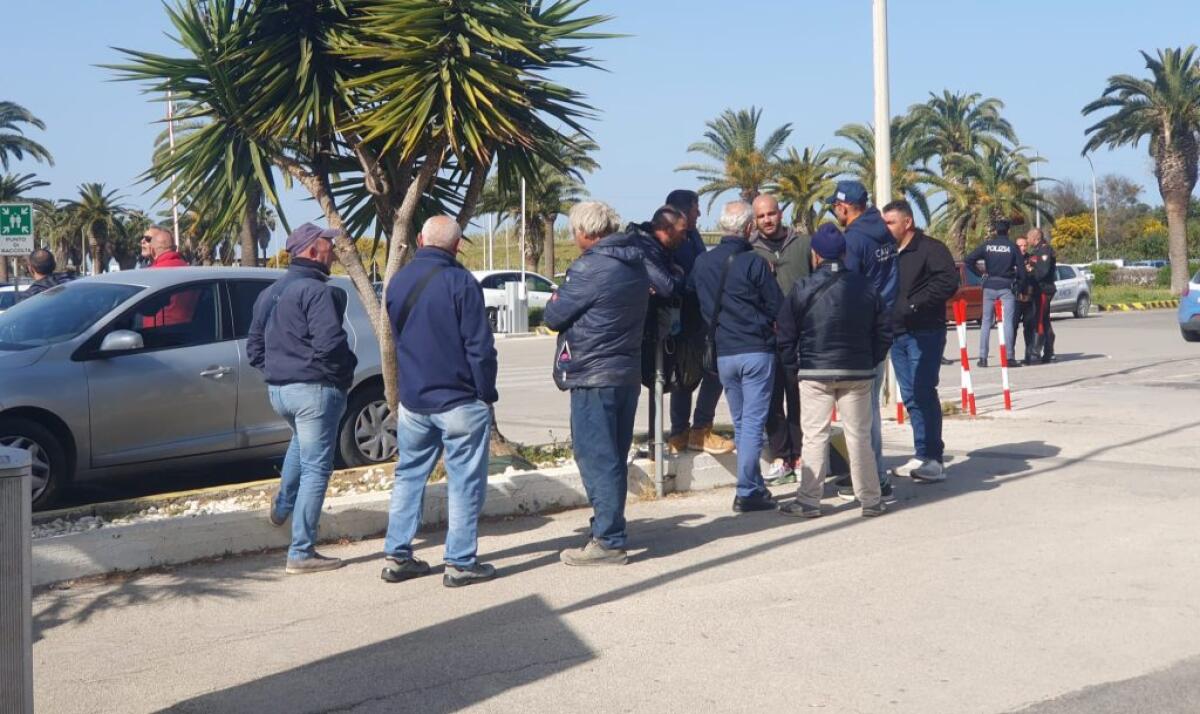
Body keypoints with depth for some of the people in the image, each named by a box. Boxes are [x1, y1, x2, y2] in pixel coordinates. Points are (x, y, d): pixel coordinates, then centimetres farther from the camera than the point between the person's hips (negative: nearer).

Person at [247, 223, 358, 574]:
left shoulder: (269, 293, 14)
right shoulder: (317, 290, -15)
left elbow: (254, 348, 17)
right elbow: (328, 344, -25)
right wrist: (346, 371, -8)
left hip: (277, 389, 9)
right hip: (315, 388, -9)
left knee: (301, 441, 37)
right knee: (315, 467, -2)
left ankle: (282, 506, 34)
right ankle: (301, 553, 0)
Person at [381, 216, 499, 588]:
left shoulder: (397, 282, 6)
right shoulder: (460, 282, -14)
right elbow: (479, 346, -14)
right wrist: (487, 393, -6)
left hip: (412, 400, 6)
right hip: (460, 401, -6)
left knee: (409, 476, 15)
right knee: (465, 482, 2)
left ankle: (397, 556, 16)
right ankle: (461, 563, 4)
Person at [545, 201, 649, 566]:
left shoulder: (590, 269, -17)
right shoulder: (636, 264, 10)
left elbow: (553, 316, -11)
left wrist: (556, 299, 10)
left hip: (593, 376, -9)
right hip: (628, 372, 9)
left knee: (597, 459, -4)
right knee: (614, 458, 15)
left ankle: (608, 542, -1)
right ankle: (610, 531, 24)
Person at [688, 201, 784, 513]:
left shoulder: (702, 263, 3)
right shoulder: (754, 262, -12)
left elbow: (694, 302, 10)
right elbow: (777, 306, -8)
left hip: (723, 354, 5)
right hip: (757, 351, -5)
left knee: (741, 423, 15)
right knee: (754, 422, -2)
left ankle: (755, 486, 22)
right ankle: (747, 492, -3)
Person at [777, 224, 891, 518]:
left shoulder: (803, 288, -6)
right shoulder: (865, 286, 2)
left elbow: (786, 335, -4)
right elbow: (883, 331, 6)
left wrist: (793, 369, 6)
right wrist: (870, 362, 14)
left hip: (815, 373, -2)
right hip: (858, 373, 2)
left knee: (815, 436, 3)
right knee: (859, 436, 9)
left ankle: (809, 501, 5)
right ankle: (871, 500, 13)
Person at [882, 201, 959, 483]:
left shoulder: (930, 248, -6)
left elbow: (948, 282, -17)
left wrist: (914, 304, -18)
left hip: (925, 332, -8)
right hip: (898, 333, 8)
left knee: (923, 392, -13)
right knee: (911, 396, 9)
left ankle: (932, 459, -10)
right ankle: (926, 453, 16)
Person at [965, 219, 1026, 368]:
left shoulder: (987, 245, 3)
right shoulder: (1012, 246, -1)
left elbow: (969, 260, -5)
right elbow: (1021, 269, -3)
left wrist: (980, 274, 4)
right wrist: (1018, 283, 11)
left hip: (989, 286, 2)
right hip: (1006, 287, -2)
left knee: (986, 322, 7)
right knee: (1008, 322, -1)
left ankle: (983, 357, 4)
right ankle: (1009, 357, -7)